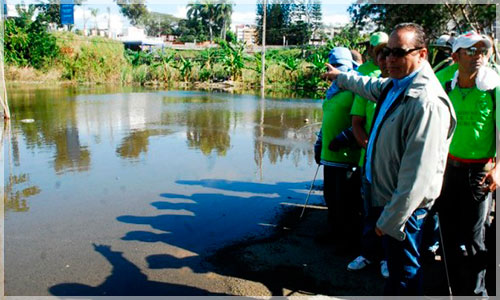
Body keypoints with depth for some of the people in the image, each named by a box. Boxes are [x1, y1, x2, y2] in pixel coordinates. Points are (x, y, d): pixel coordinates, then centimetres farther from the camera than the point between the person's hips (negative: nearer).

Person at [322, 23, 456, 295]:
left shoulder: (427, 102, -25)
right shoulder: (394, 85, 4)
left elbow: (417, 173, -27)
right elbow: (369, 86, 31)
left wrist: (390, 219, -22)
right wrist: (339, 76, 46)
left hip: (405, 204, -9)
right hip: (388, 193, 9)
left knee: (404, 272, 6)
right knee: (396, 263, 24)